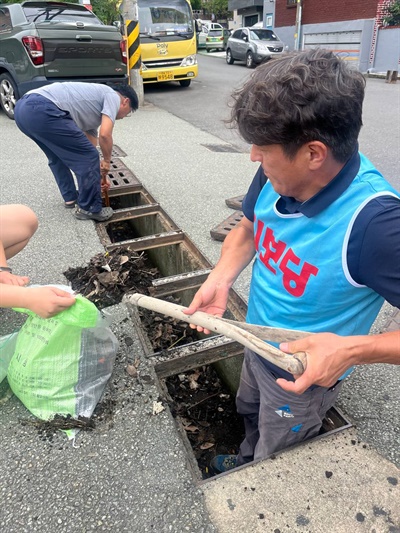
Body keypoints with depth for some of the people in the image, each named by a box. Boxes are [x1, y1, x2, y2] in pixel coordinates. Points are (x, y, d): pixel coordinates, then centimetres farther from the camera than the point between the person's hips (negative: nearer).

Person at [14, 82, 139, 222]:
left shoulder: (93, 110, 33)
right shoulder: (113, 96, 8)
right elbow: (105, 135, -6)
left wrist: (100, 174, 41)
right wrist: (106, 161, 11)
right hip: (42, 111, -10)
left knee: (58, 157, 31)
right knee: (88, 158, 0)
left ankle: (70, 197, 41)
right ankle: (89, 208, 13)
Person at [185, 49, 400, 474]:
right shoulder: (277, 176, -19)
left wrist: (352, 349, -42)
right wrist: (220, 278, -15)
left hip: (304, 377, -6)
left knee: (275, 470, 25)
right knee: (250, 413, 37)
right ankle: (247, 460, 70)